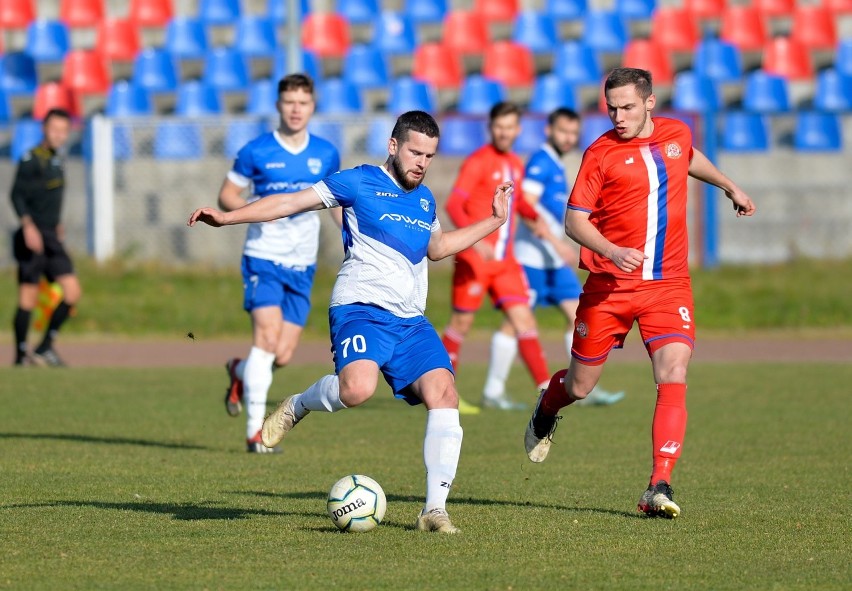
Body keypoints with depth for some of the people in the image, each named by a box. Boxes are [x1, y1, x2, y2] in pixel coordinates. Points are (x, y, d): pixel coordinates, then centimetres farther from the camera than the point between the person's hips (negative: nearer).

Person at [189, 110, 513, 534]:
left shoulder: (424, 198, 20)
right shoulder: (360, 182, 1)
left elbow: (436, 247, 39)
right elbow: (292, 202, 2)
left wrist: (494, 221, 36)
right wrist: (226, 217, -5)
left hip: (411, 321, 6)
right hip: (361, 309, -6)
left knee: (444, 394, -14)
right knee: (358, 388, -34)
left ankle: (434, 508, -10)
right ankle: (298, 406, 1)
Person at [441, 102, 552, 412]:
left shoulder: (515, 165, 13)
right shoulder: (477, 162, -9)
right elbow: (454, 204, -19)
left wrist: (535, 216, 10)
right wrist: (475, 239, -33)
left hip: (505, 259, 6)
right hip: (474, 258, -6)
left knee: (524, 320, -4)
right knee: (462, 322, 2)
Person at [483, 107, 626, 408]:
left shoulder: (555, 166, 16)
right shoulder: (540, 162, -12)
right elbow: (526, 207, -21)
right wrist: (556, 243, -23)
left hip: (553, 259, 9)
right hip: (532, 256, -9)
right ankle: (493, 390, 2)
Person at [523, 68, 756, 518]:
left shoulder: (676, 133, 6)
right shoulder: (601, 153, -6)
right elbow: (574, 220, -8)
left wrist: (729, 186, 43)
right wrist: (612, 252, -24)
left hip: (668, 284, 2)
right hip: (609, 285, -2)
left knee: (673, 379, -16)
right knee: (580, 386, 7)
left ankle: (660, 488, -18)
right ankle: (545, 413, 44)